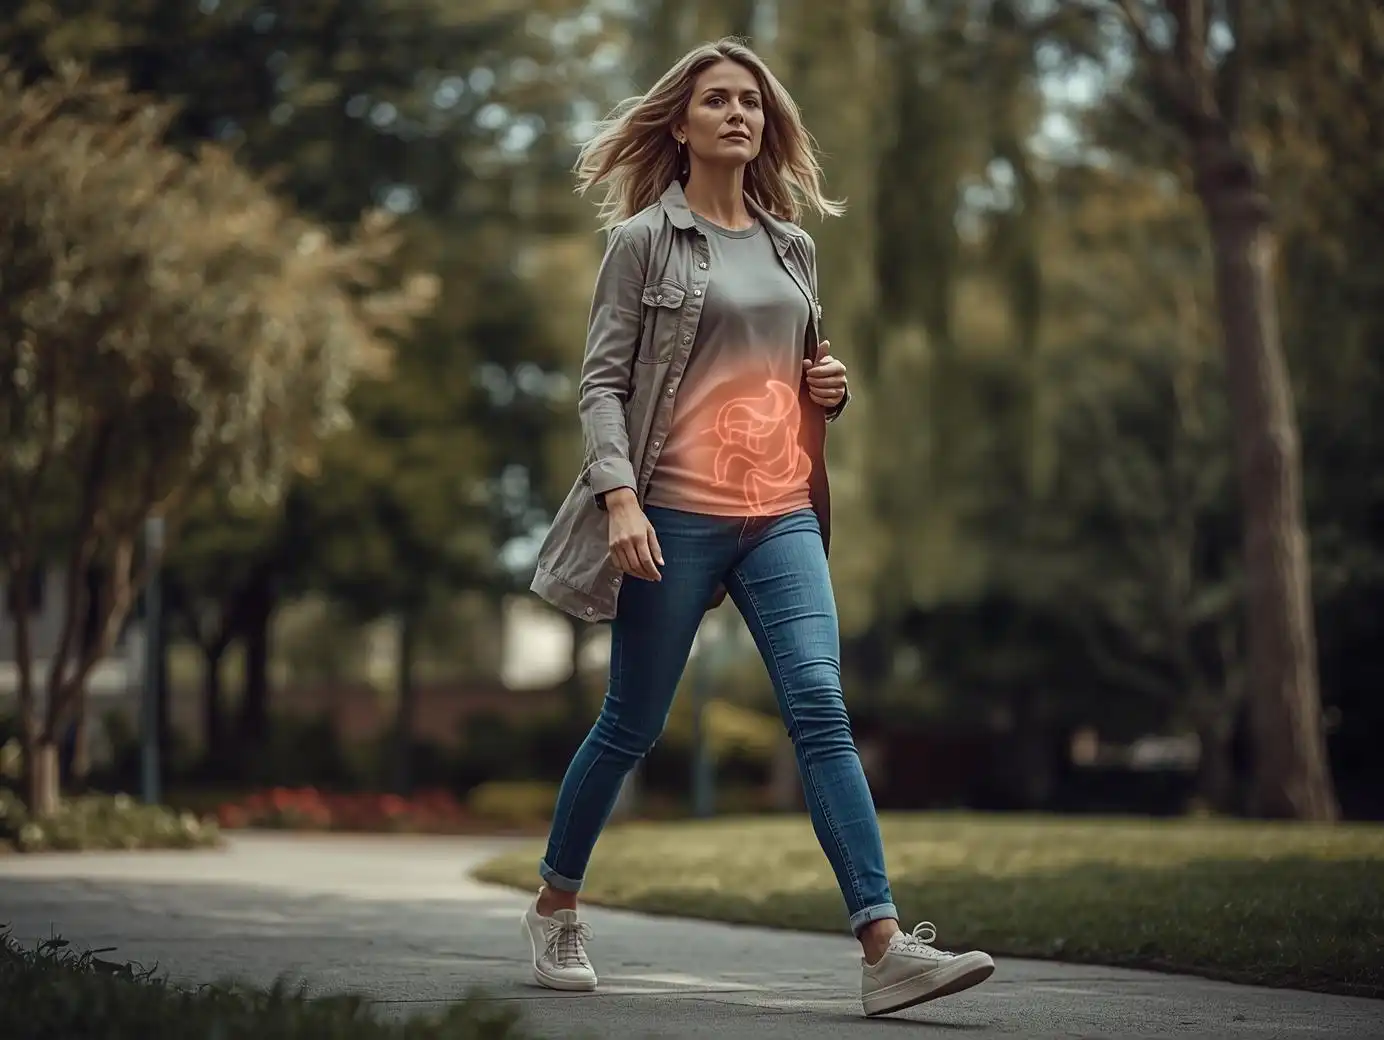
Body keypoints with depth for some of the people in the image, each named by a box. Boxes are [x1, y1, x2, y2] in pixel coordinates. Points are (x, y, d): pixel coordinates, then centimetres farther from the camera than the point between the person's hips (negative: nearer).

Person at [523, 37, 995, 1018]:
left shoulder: (793, 247, 15)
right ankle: (556, 905, 28)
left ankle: (886, 945, -19)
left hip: (782, 516, 4)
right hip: (676, 514, -4)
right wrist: (620, 496, -19)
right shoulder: (645, 239, 1)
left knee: (822, 711, -11)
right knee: (631, 726, 5)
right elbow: (602, 381, -5)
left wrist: (831, 388, 4)